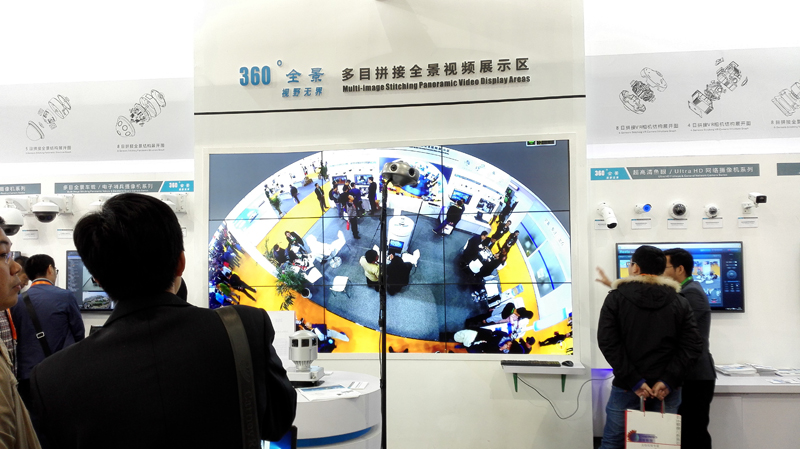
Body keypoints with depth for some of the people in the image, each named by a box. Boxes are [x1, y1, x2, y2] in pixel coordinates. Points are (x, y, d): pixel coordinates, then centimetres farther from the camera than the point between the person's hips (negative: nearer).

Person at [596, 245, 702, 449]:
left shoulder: (616, 298, -1)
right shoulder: (679, 302, 6)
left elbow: (608, 342, -10)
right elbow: (691, 347, -3)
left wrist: (634, 381, -11)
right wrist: (668, 380, -8)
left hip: (626, 387, -2)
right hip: (667, 390, 3)